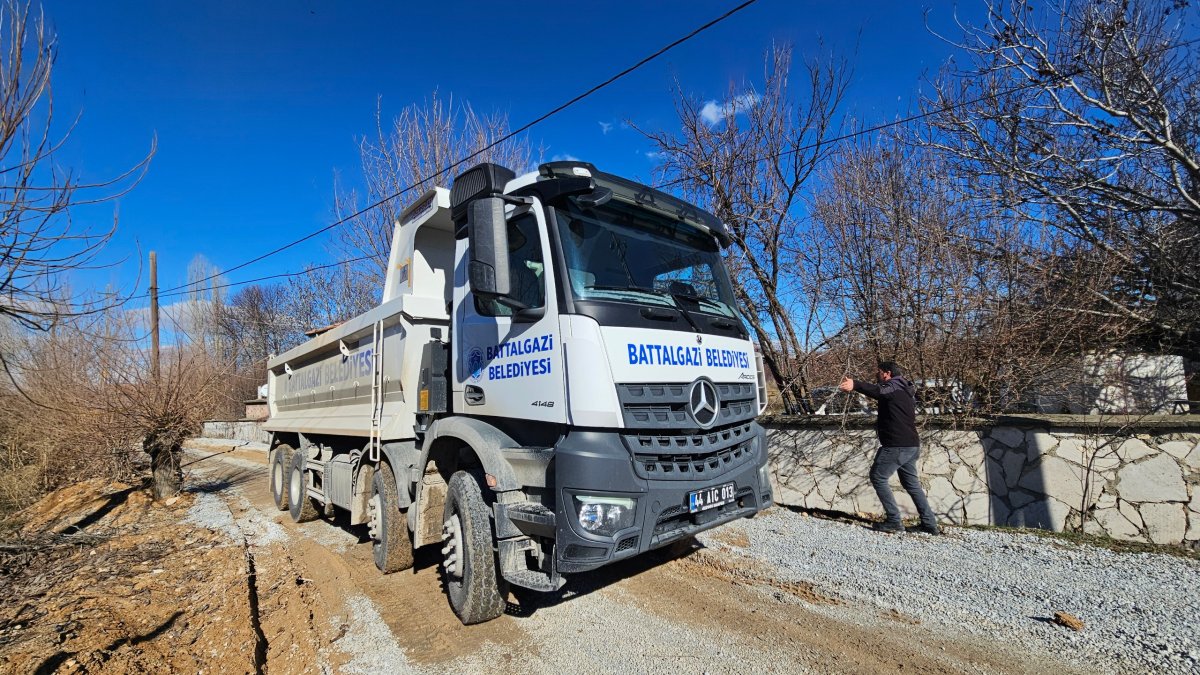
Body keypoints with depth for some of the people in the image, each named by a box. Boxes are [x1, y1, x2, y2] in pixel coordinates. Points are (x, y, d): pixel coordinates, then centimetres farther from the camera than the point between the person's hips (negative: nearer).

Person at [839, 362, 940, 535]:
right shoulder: (905, 390, 20)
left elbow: (878, 391, -34)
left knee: (878, 478, 0)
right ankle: (929, 523, 21)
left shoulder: (894, 386, -11)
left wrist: (855, 385, -50)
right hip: (912, 445, 10)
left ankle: (894, 522, 1)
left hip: (896, 446, -10)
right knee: (911, 483, 19)